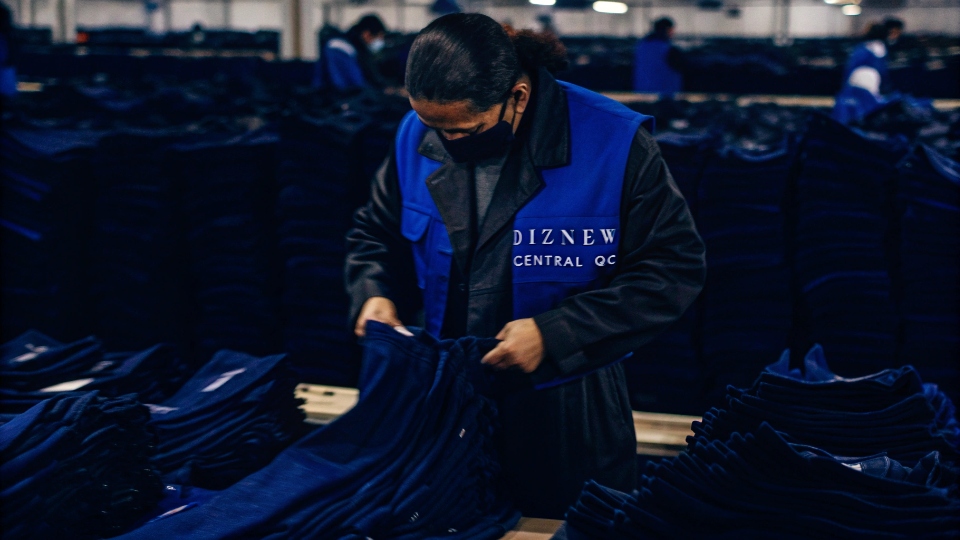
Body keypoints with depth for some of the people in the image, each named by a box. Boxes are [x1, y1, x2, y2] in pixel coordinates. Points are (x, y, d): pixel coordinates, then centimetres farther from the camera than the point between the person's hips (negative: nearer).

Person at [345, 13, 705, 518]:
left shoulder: (613, 142, -18)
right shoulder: (416, 136, -4)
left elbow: (674, 268, -16)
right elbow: (376, 234, 13)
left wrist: (554, 335, -23)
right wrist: (374, 293, -9)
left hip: (567, 413, -3)